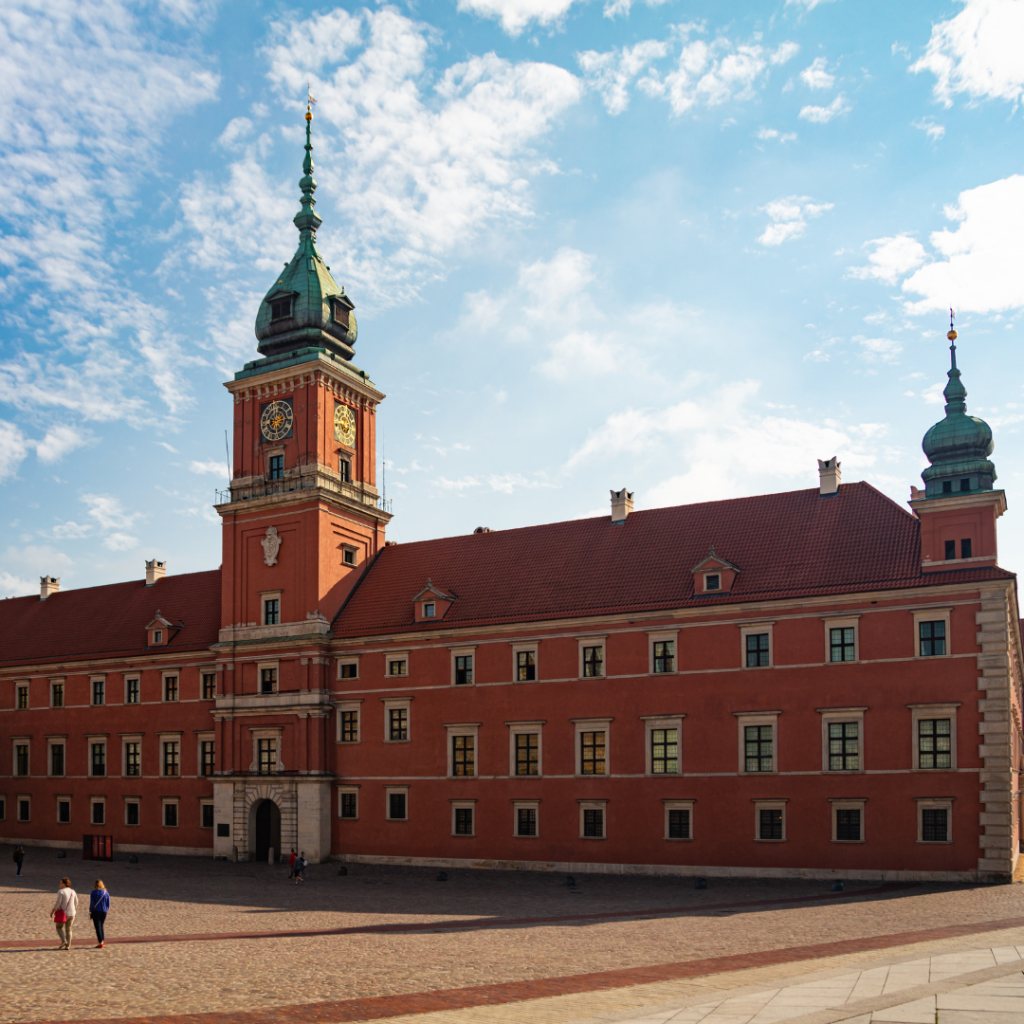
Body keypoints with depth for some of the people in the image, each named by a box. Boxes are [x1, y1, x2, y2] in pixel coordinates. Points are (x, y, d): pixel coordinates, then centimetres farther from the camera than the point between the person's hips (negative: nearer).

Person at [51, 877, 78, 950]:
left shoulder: (61, 892, -12)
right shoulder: (73, 891, 6)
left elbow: (58, 903, -18)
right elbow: (76, 903, 11)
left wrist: (52, 911, -10)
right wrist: (75, 911, 24)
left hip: (62, 913, -5)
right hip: (71, 913, 5)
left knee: (59, 927, 11)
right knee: (68, 929, 12)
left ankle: (63, 941, -8)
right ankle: (68, 946, 9)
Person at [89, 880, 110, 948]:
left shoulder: (93, 893, -6)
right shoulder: (106, 893, 5)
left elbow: (91, 903, -10)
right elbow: (108, 904, 6)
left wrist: (90, 911, 4)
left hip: (95, 912, -4)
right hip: (104, 912, 4)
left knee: (97, 927, -1)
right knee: (101, 926, 19)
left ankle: (100, 942, -6)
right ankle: (102, 941, 19)